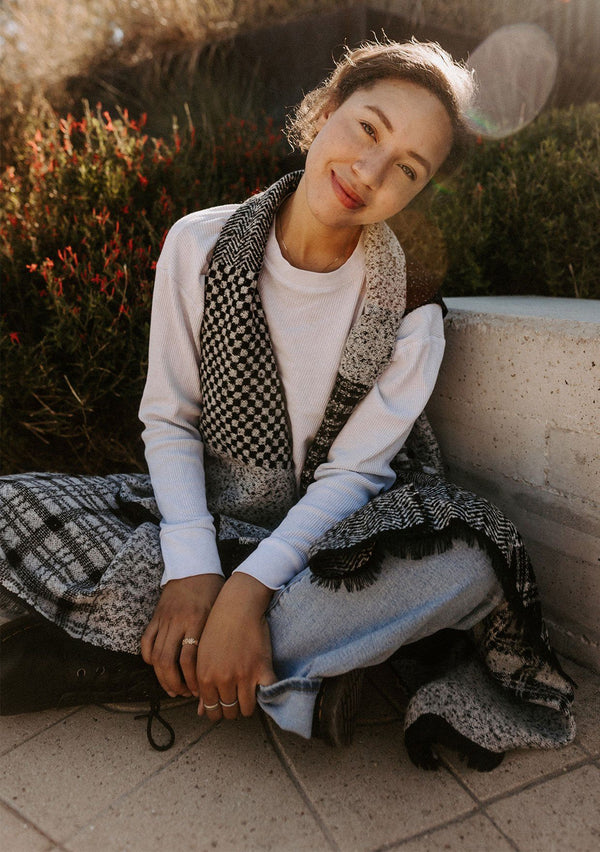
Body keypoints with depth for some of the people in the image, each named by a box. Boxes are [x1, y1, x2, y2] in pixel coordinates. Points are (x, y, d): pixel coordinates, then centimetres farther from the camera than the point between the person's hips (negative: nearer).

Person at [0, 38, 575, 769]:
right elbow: (167, 418, -7)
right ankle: (304, 670, -19)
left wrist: (247, 589, -27)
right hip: (201, 516, 2)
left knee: (470, 560, -32)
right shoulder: (201, 244, -9)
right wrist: (191, 569, -21)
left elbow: (351, 474, -12)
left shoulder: (408, 310, -11)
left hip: (325, 538, -1)